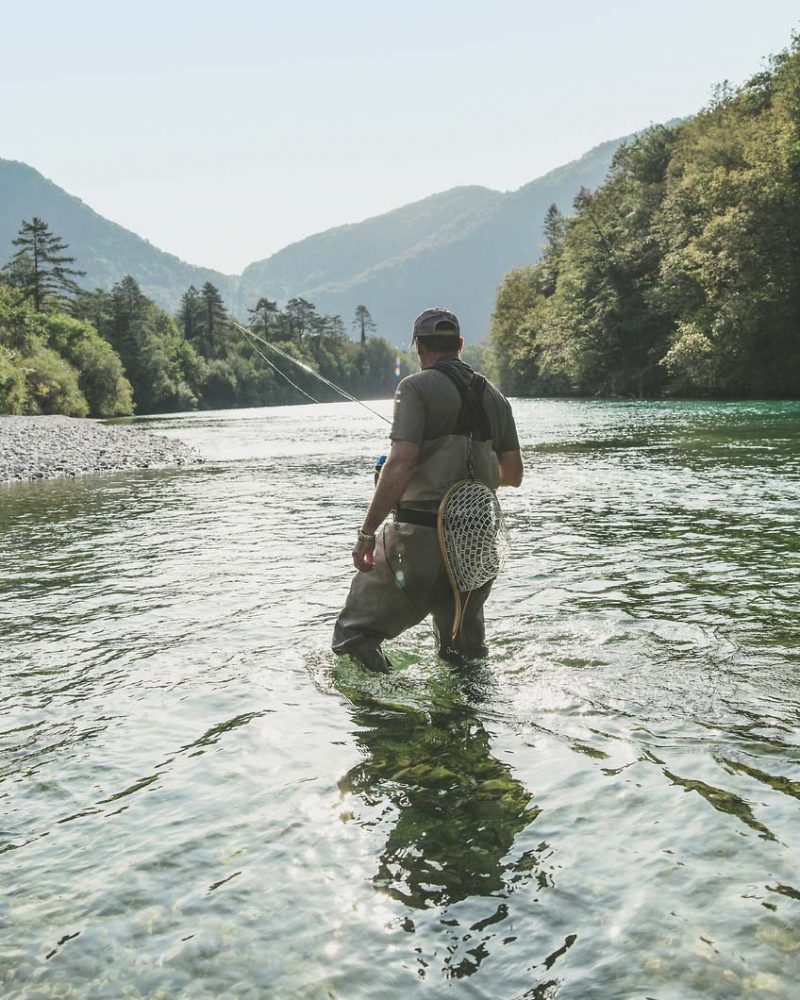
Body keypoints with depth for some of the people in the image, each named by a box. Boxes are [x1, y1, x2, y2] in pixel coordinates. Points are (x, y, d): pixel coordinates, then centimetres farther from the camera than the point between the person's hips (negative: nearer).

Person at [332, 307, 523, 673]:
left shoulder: (417, 387, -7)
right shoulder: (493, 396, 12)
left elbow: (400, 465, -19)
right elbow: (513, 474, 12)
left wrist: (367, 533, -14)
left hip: (420, 535, -6)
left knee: (354, 634, 4)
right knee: (466, 655, 20)